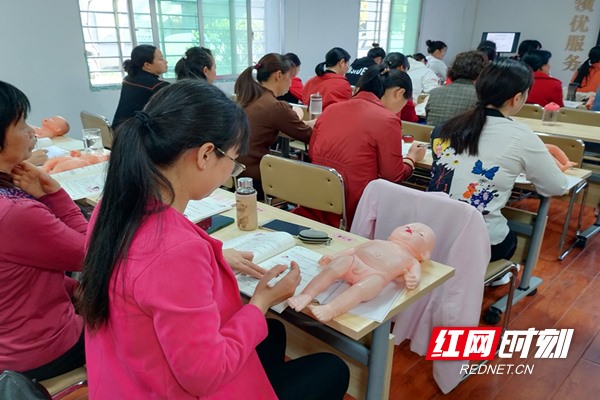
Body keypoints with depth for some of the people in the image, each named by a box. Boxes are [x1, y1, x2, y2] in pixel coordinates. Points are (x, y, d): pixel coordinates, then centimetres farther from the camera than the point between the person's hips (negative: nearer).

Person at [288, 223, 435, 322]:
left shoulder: (411, 261, 29)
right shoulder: (377, 242, 38)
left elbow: (415, 274, 10)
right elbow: (353, 249, 31)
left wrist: (413, 280, -15)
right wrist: (333, 256, 17)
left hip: (375, 276, -3)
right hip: (352, 262, 3)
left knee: (362, 288, -33)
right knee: (344, 260, -26)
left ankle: (330, 310, -49)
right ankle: (306, 295, -29)